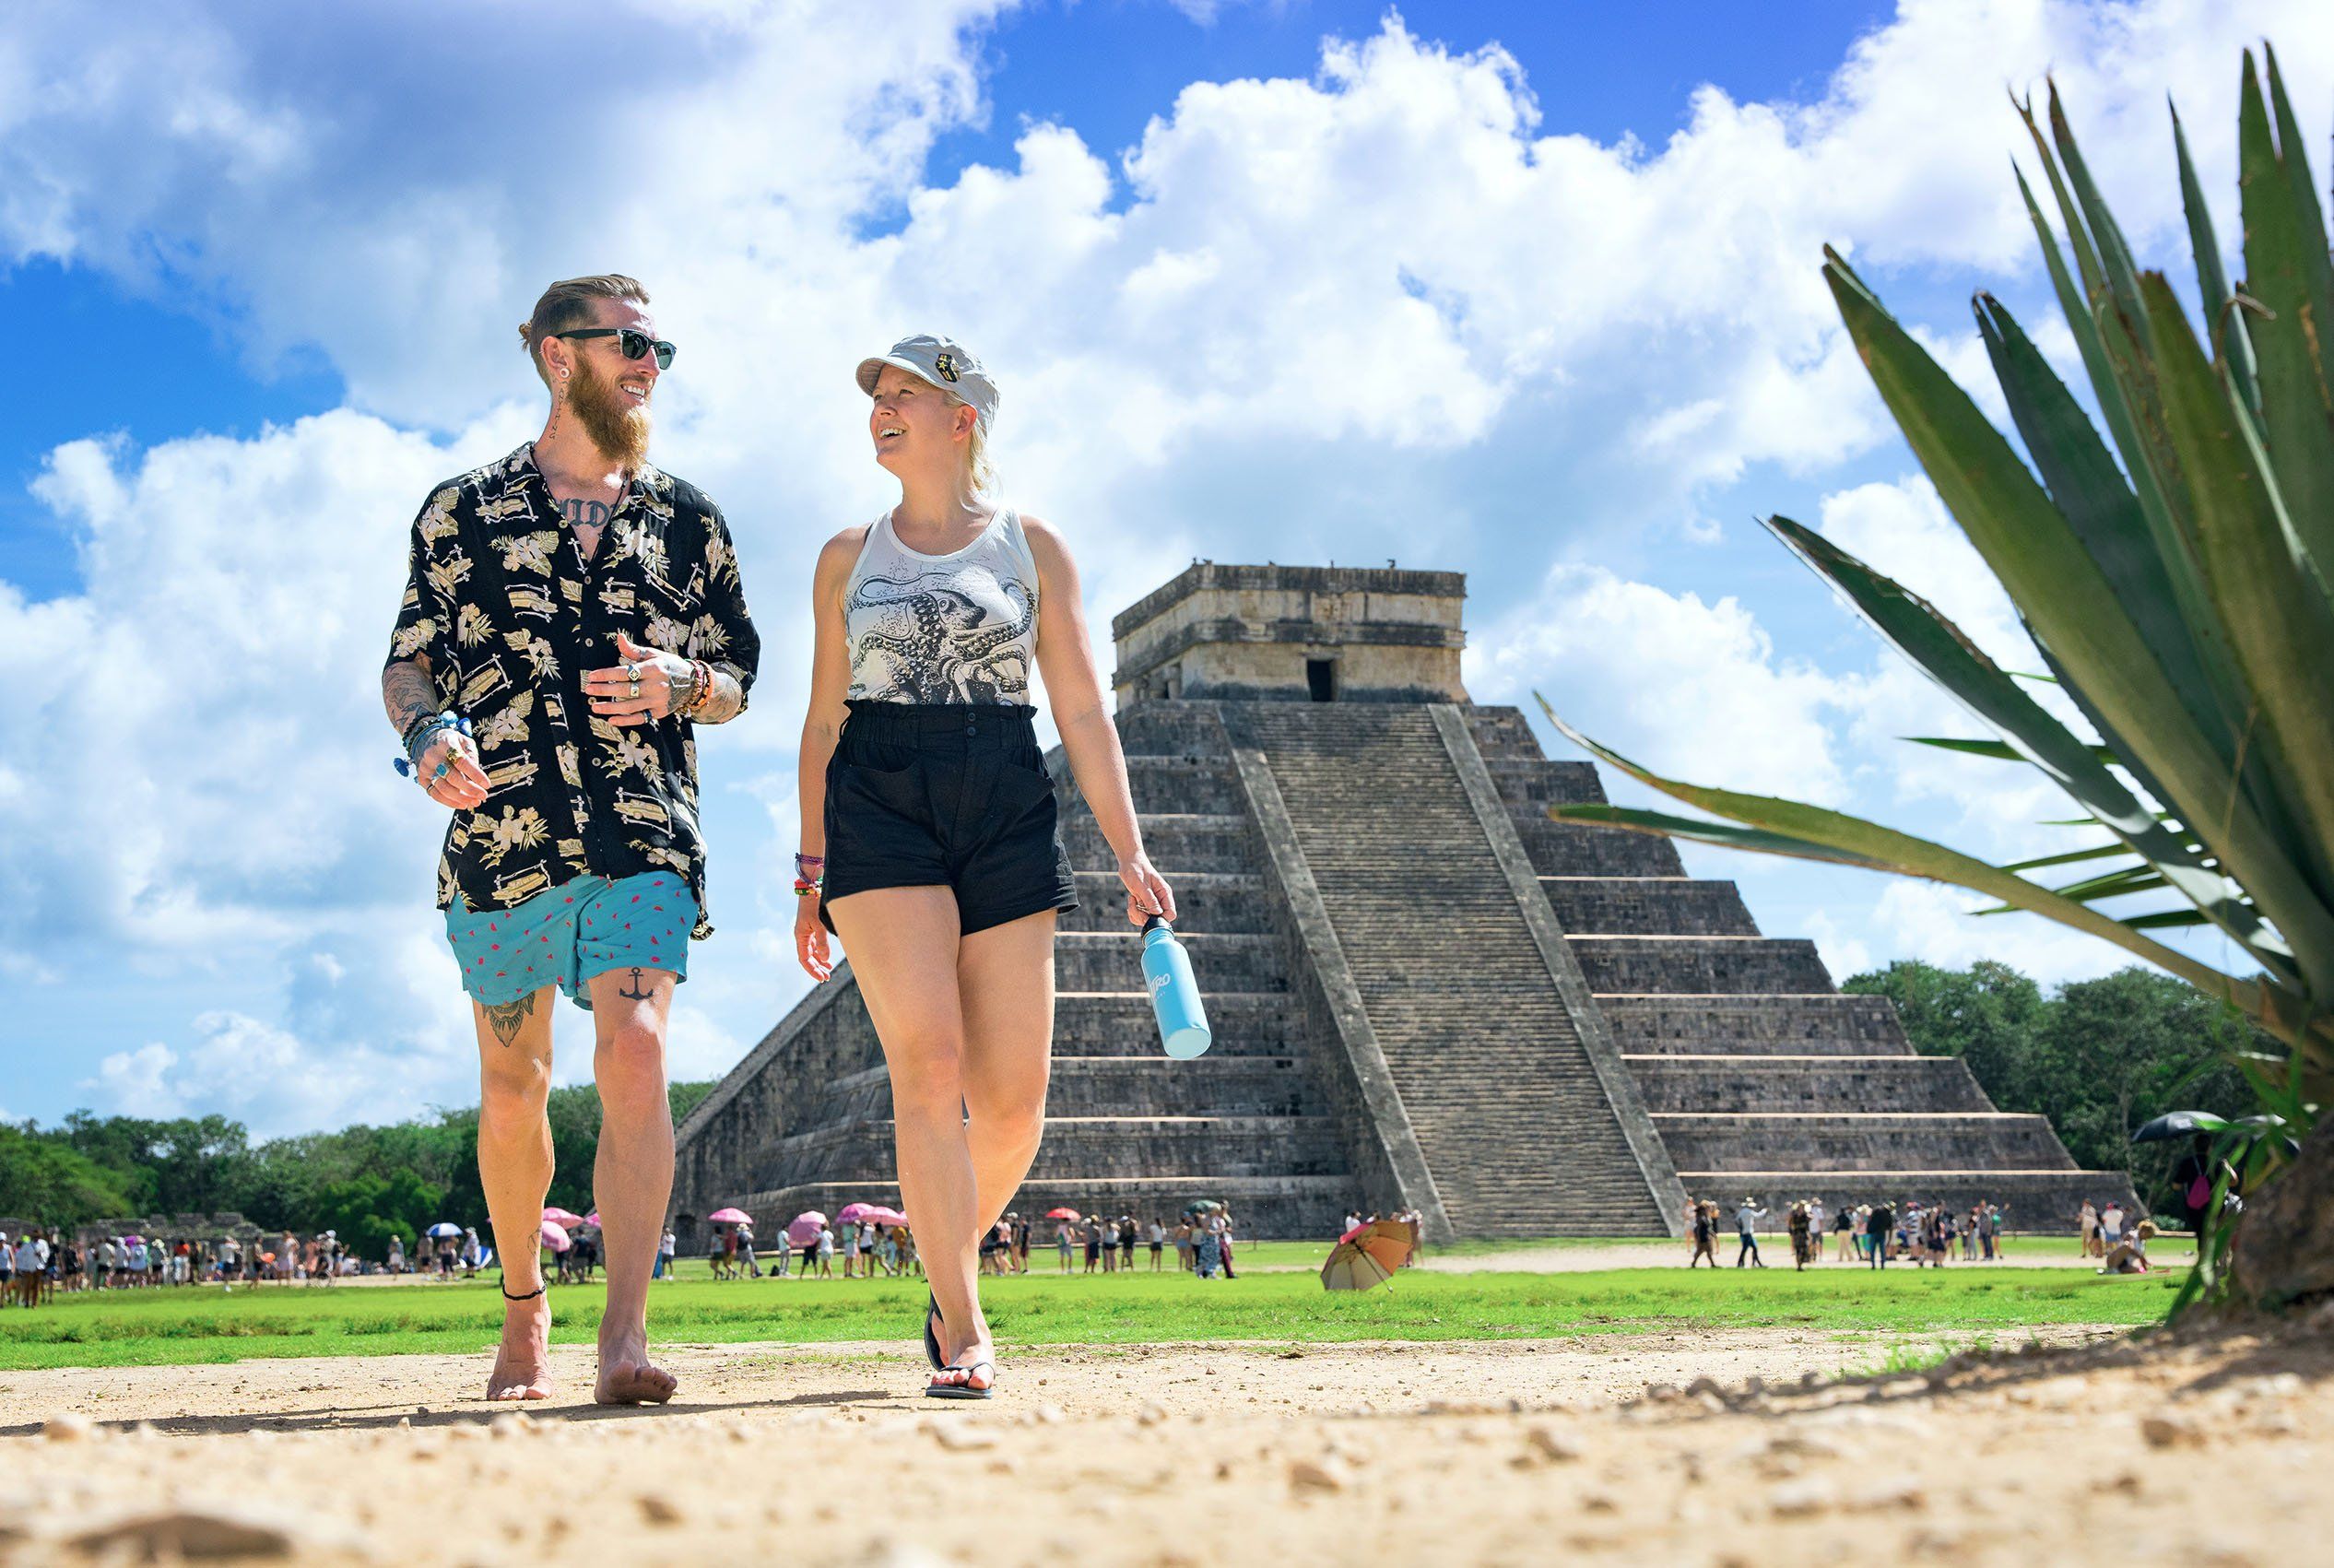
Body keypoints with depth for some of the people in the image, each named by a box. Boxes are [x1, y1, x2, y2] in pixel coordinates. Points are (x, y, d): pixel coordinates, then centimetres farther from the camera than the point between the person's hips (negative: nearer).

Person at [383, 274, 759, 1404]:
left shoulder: (686, 521, 15)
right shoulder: (462, 512, 11)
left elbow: (738, 679, 17)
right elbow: (407, 664, 10)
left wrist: (679, 686, -6)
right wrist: (430, 734, -12)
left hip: (645, 837, 0)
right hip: (501, 835, 1)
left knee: (635, 1057, -18)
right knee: (513, 1090, 10)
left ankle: (622, 1339, -22)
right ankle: (523, 1310, 30)